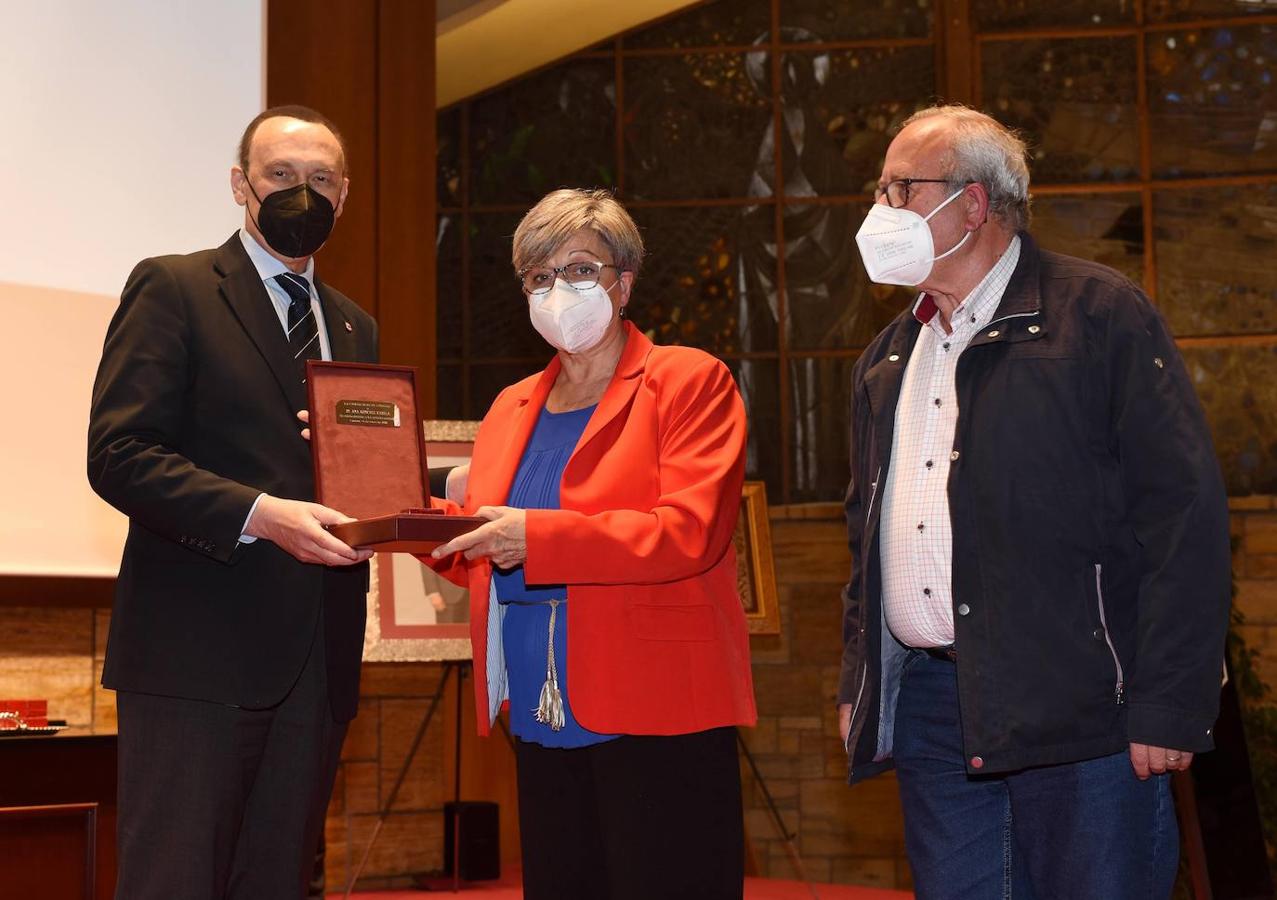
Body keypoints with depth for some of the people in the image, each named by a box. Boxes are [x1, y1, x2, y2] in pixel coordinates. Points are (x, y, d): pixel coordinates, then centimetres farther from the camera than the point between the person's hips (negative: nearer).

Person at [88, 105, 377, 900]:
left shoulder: (356, 327, 20)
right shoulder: (172, 289, 0)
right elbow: (118, 453, -10)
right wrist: (260, 514, -22)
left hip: (317, 664, 6)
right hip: (198, 654, -6)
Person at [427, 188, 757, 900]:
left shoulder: (690, 381, -1)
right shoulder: (512, 408, 19)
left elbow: (687, 533, -15)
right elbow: (493, 562, 22)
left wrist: (537, 536, -22)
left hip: (656, 726, -6)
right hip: (544, 727, 6)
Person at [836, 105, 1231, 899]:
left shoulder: (1100, 314, -4)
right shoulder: (887, 360, 18)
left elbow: (1186, 508, -10)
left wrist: (1170, 705, -15)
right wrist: (857, 683, 17)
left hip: (1078, 714, -6)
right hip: (926, 707, 6)